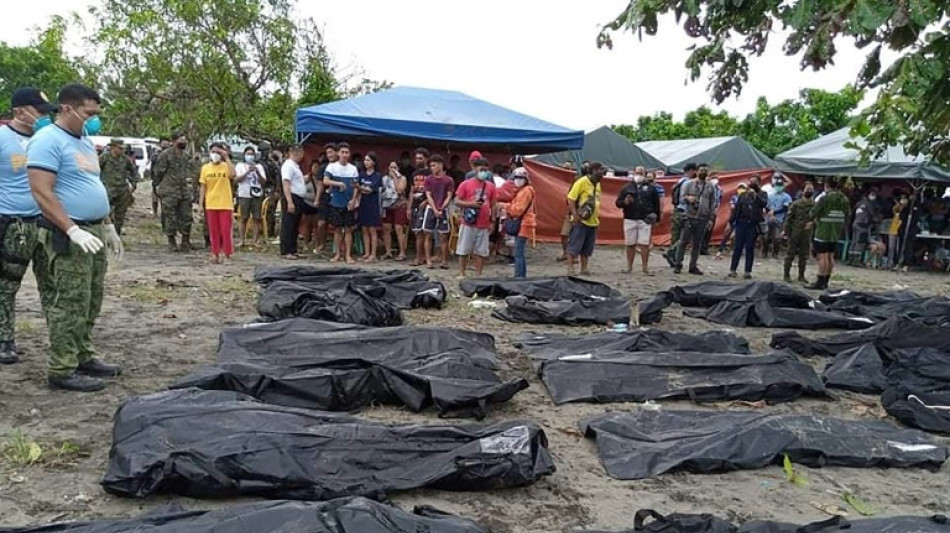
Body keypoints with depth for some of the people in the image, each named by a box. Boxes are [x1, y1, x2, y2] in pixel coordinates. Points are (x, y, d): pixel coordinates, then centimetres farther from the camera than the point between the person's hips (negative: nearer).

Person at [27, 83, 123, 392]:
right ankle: (62, 371, 0)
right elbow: (41, 192, -19)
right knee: (70, 304, -6)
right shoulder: (48, 140, -12)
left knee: (90, 303, 13)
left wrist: (108, 227, 21)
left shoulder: (85, 141, 17)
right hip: (68, 236, -9)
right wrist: (73, 230, -24)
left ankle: (84, 358, 23)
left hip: (94, 232, 9)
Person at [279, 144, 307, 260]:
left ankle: (292, 250, 18)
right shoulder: (288, 165, -11)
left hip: (299, 199, 10)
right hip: (292, 198, -10)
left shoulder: (296, 166, 20)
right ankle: (286, 252, -5)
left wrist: (307, 178, 13)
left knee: (295, 227, 12)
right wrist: (290, 202, -26)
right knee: (288, 226, -7)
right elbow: (286, 184, -20)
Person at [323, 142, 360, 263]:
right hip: (336, 203, -1)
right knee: (337, 229, 5)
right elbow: (325, 181, -13)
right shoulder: (332, 166, -1)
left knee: (348, 229, 2)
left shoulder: (353, 168, 6)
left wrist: (353, 200, -7)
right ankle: (338, 253, 14)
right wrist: (339, 183, -26)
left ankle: (348, 255, 5)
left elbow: (356, 186, 6)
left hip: (349, 204, 1)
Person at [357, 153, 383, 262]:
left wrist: (360, 187, -28)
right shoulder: (361, 174, 9)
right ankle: (367, 253, 16)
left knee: (373, 230, -2)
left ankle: (373, 255, 1)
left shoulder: (377, 176, -5)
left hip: (373, 206, -5)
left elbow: (370, 190, -15)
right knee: (365, 230, 8)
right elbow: (359, 190, 7)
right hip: (363, 204, 5)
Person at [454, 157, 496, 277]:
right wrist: (471, 204, -17)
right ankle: (461, 274, 11)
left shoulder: (490, 186, 8)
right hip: (468, 224, -3)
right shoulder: (465, 184, -2)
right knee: (463, 250, 3)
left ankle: (478, 274, 15)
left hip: (484, 225, 3)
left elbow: (493, 205, 13)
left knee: (481, 251, 6)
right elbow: (457, 201, -2)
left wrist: (492, 221, 8)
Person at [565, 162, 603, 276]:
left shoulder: (597, 184, 14)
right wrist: (575, 214, -21)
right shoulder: (582, 182, -10)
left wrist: (597, 217, 18)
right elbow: (570, 198, -14)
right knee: (574, 246, -5)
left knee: (587, 249, 12)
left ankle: (584, 269, 19)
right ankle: (570, 269, -2)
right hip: (581, 221, -8)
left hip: (593, 222, 8)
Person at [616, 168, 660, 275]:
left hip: (645, 220, -1)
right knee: (630, 244, 5)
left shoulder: (650, 188, 10)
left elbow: (656, 203, 11)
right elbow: (618, 202, 9)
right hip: (630, 220, 1)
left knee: (644, 244, -7)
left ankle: (645, 267, -1)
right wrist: (625, 202, -12)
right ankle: (629, 267, 13)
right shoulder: (626, 188, 11)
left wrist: (656, 218, 6)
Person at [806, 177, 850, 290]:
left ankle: (820, 282, -6)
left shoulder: (825, 198, -14)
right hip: (836, 233, 7)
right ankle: (825, 282, 20)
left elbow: (814, 213, -8)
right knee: (830, 257, 13)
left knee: (822, 256, -6)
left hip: (823, 232, -7)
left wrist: (812, 221, 11)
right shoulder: (845, 200, 6)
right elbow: (847, 216, 11)